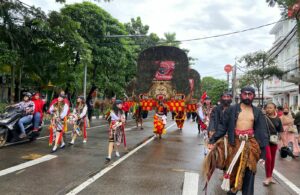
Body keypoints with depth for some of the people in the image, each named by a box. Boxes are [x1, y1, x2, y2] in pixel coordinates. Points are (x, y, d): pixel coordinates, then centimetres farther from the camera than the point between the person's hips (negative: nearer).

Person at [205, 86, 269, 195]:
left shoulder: (257, 112, 6)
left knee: (249, 171, 9)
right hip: (235, 142, -1)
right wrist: (213, 140, -9)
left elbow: (262, 131, 5)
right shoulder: (232, 109, 0)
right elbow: (223, 127, -2)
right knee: (233, 170, 8)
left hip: (251, 143, 2)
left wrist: (263, 149, -2)